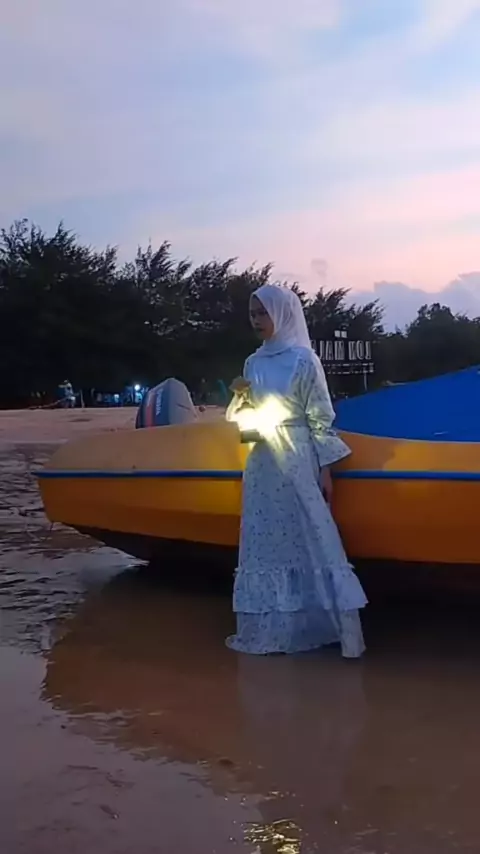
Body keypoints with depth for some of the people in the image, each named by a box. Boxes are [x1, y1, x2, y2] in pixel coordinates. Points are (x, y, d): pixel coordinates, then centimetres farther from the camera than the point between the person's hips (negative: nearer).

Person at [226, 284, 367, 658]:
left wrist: (325, 471, -10)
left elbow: (321, 420, -7)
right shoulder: (254, 363, 10)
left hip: (297, 462, -6)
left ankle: (337, 626, 3)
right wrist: (239, 398, -4)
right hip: (261, 464, 6)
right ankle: (271, 628, 18)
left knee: (309, 541, -4)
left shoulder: (304, 361, -7)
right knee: (264, 545, 9)